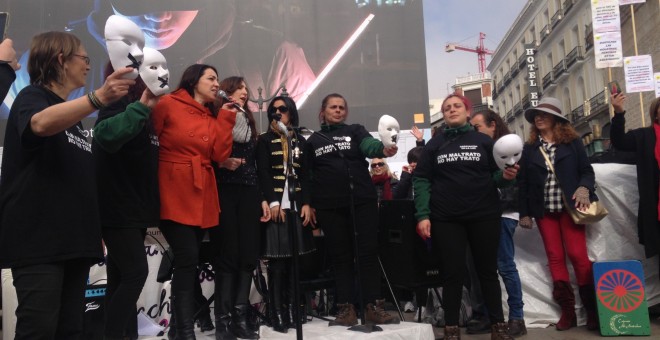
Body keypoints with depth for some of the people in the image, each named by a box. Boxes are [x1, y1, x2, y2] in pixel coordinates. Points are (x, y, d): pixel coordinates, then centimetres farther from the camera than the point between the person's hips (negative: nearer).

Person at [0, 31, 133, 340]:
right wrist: (98, 97, -44)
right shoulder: (31, 97, -4)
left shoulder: (71, 113, 20)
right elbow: (40, 124, -30)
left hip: (73, 239, 8)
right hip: (38, 239, -8)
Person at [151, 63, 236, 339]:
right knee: (188, 259, -12)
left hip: (202, 197, 6)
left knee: (188, 261, 9)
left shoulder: (213, 117, 15)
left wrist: (225, 117, 2)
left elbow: (220, 155, 3)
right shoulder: (168, 104, -2)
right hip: (174, 196, -6)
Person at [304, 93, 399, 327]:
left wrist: (384, 150, -36)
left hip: (362, 201, -1)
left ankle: (373, 307, 4)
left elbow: (370, 146, -13)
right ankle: (346, 309, 9)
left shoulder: (356, 131, 9)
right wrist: (308, 204, 4)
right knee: (340, 256, 4)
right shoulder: (313, 140, 14)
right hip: (330, 206, 1)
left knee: (368, 252, -2)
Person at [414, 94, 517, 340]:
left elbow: (494, 176, 9)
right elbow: (421, 180, 2)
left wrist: (505, 176, -15)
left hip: (484, 215, 0)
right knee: (454, 272, 3)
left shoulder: (483, 141, 7)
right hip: (446, 218, 0)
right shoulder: (434, 144, 8)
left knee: (488, 270, 8)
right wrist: (422, 215, -7)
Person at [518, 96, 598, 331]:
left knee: (578, 255, -6)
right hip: (544, 210, 2)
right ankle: (567, 310, 8)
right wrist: (524, 213, 3)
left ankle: (592, 309, 5)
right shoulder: (529, 148, 8)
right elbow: (523, 183, 7)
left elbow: (587, 171, 4)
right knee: (555, 257, 2)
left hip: (570, 206, -2)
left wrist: (584, 188, -17)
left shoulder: (572, 142, 3)